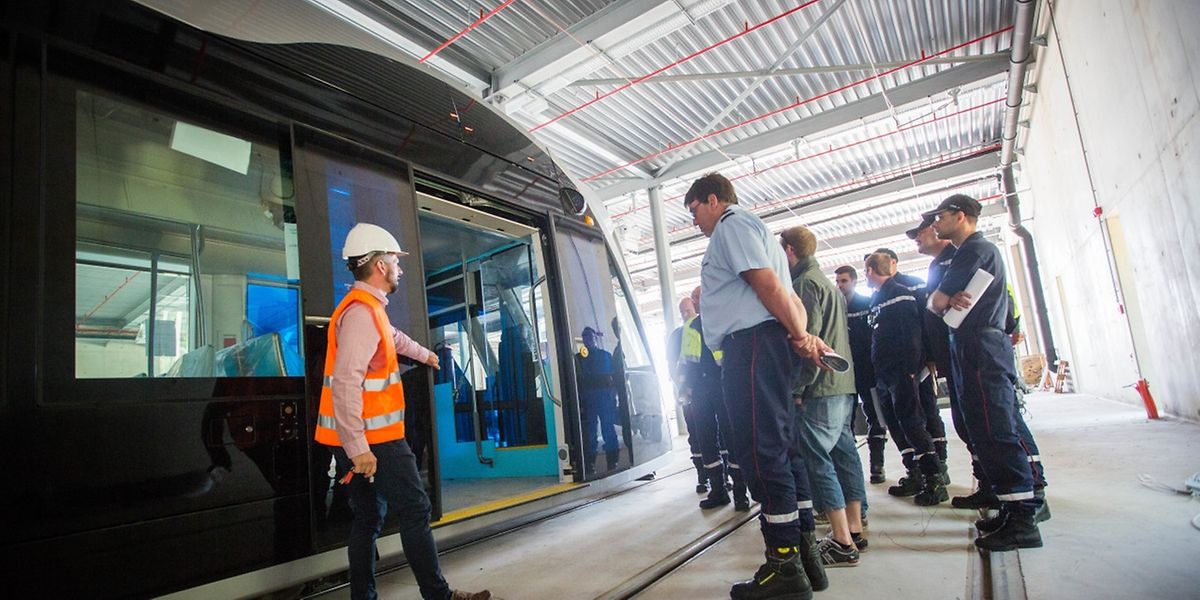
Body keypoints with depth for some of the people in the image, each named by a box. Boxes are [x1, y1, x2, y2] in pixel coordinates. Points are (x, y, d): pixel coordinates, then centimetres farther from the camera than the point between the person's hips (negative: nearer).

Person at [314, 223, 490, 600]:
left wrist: (424, 354, 55)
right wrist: (359, 448, -27)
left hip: (365, 440, 10)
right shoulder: (362, 312, -18)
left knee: (369, 518, 15)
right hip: (371, 440, -10)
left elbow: (393, 337, 38)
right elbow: (345, 382, -26)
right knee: (415, 511, -2)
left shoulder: (369, 308, 16)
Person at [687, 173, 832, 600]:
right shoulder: (754, 229, 30)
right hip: (767, 345, 11)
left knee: (760, 452, -9)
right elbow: (789, 298, 22)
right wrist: (801, 334, 6)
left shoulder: (731, 224, -1)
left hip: (751, 342, -11)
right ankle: (803, 549, 21)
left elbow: (766, 283, -14)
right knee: (775, 449, 13)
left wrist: (799, 336, -6)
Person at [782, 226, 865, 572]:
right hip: (844, 382, 10)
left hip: (821, 388, -10)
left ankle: (842, 543, -6)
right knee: (844, 453, 12)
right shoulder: (827, 283, 21)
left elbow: (809, 338, -18)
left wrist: (799, 387, -14)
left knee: (815, 459, -8)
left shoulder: (805, 283, -10)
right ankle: (854, 529, 19)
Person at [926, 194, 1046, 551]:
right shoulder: (981, 250, 25)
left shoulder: (975, 249, -8)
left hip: (981, 349, -11)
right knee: (995, 433, 12)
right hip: (980, 350, 11)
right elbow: (939, 304, 18)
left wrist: (945, 300, 9)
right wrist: (953, 298, -3)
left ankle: (1022, 521, -6)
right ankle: (1014, 509, 19)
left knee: (997, 434, -10)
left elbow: (936, 303, -12)